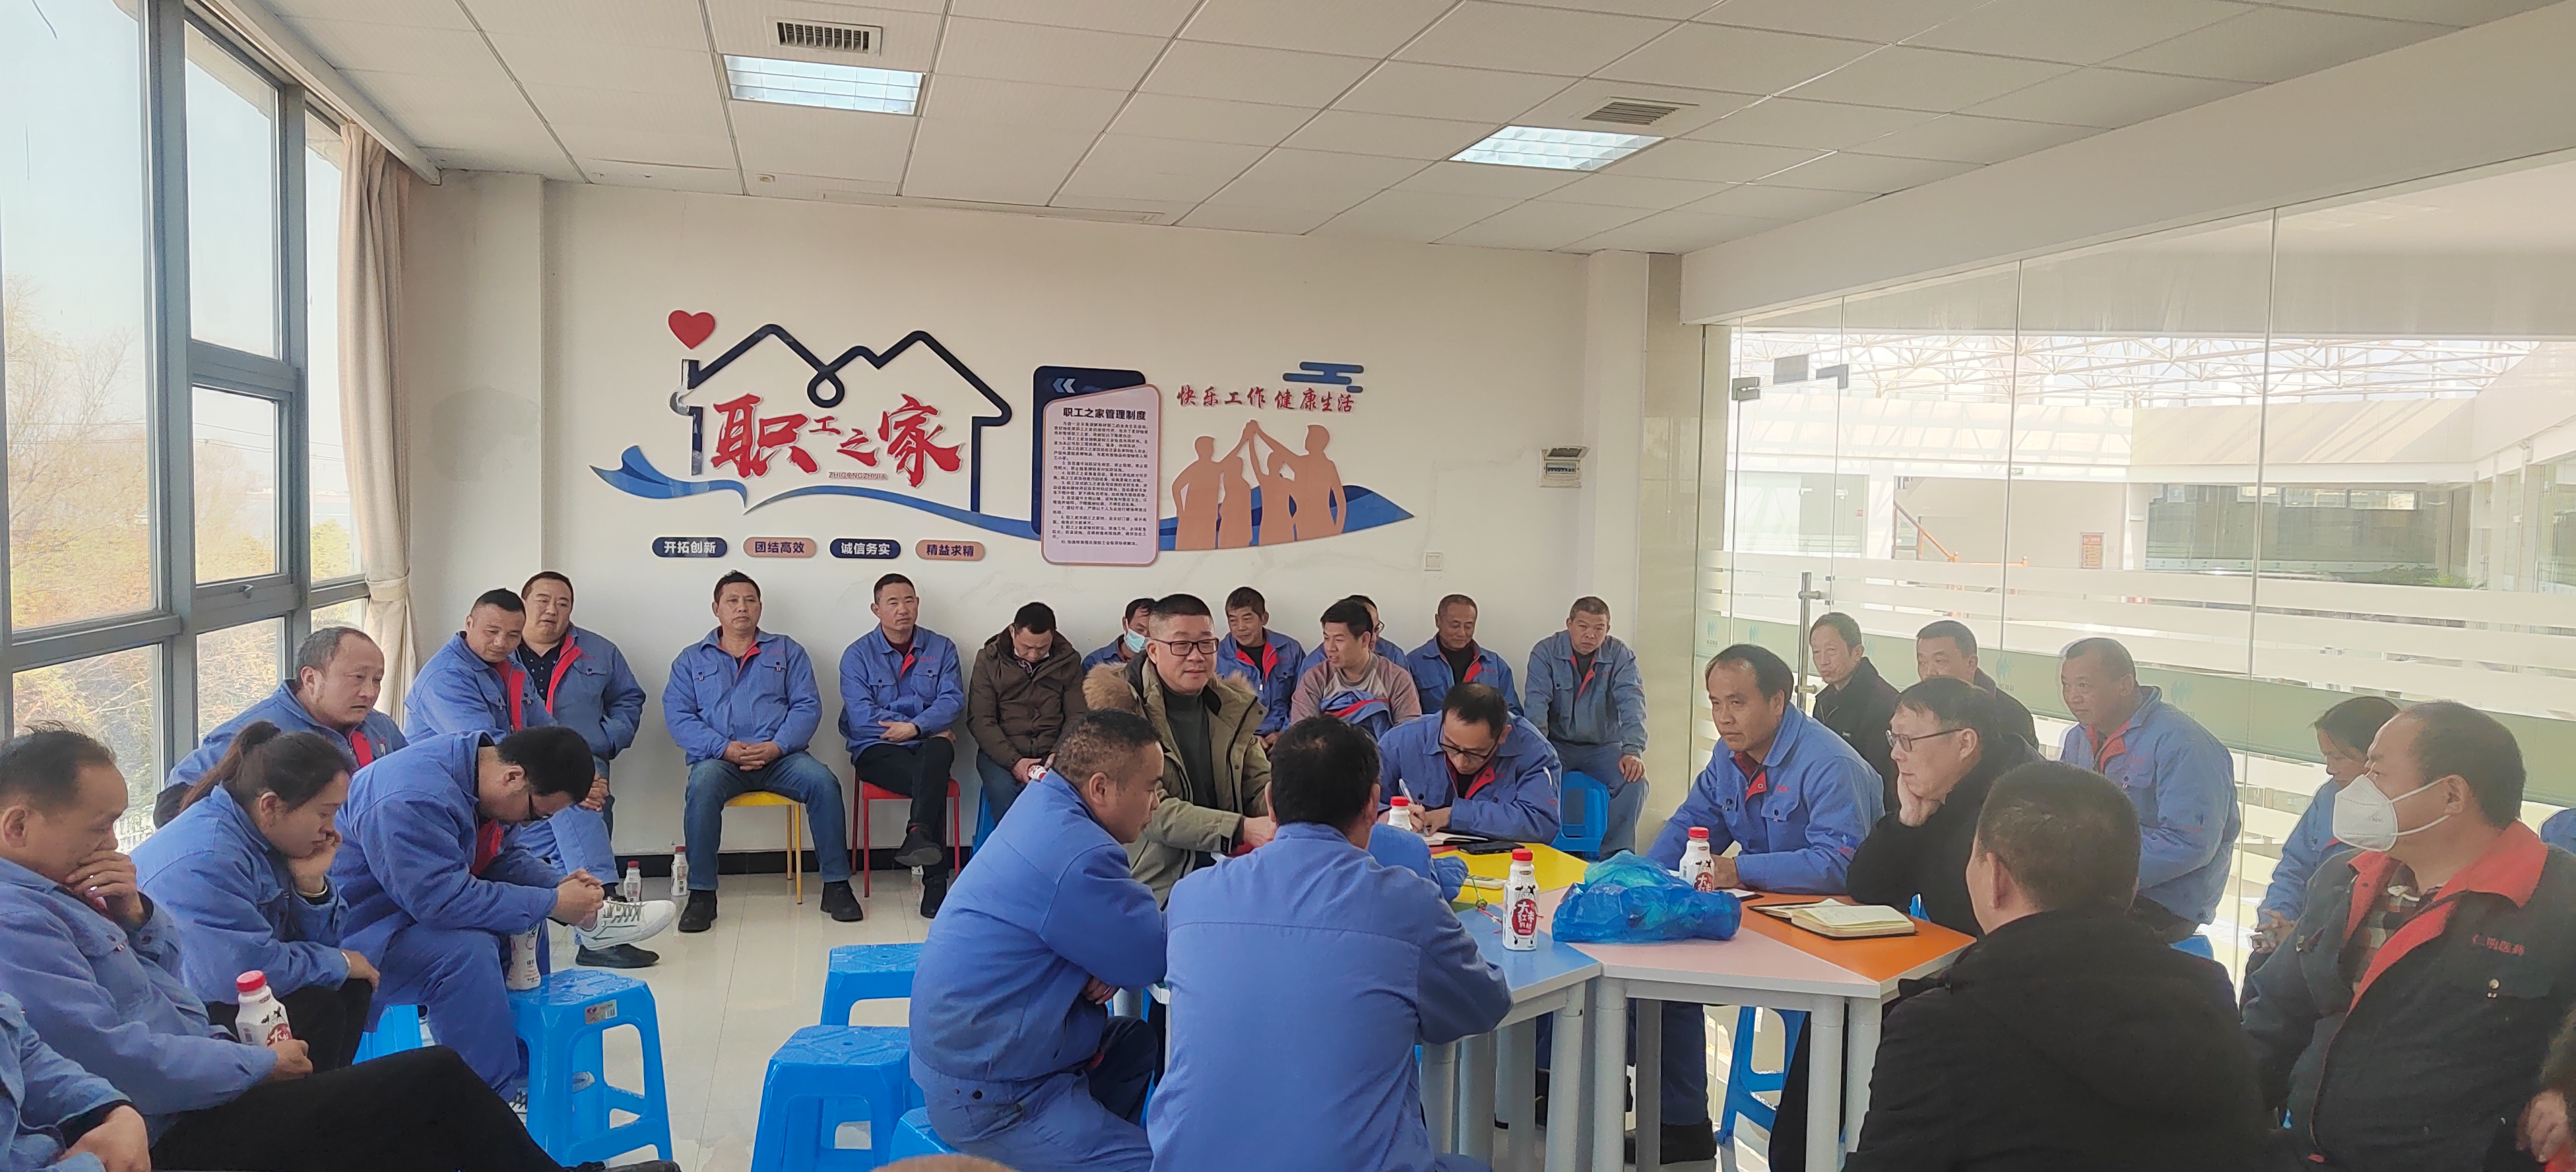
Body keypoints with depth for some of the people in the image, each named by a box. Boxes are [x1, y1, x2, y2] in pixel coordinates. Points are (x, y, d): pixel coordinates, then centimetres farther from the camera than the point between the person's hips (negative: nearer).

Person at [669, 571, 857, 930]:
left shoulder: (786, 651, 18)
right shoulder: (691, 660, 17)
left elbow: (808, 706, 7)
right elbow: (677, 716, 4)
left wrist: (777, 746, -12)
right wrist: (724, 748, -12)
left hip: (780, 756, 1)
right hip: (719, 758, 0)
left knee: (824, 782, -28)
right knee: (702, 787, -35)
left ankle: (836, 885, -18)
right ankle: (701, 894, -24)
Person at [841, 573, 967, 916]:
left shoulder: (941, 648, 11)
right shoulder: (857, 655, 4)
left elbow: (953, 701, -1)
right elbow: (861, 716, -9)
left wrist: (915, 727, -20)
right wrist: (933, 727, -10)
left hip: (927, 744, 2)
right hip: (877, 750, -2)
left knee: (939, 751, -38)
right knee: (933, 781, -34)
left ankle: (918, 835, -51)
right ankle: (935, 883, -39)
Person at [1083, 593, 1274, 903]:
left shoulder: (1235, 706, 12)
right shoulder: (1120, 707, -8)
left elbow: (1259, 786, 14)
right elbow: (1148, 809, -16)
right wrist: (1242, 830, -26)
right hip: (1152, 886, -6)